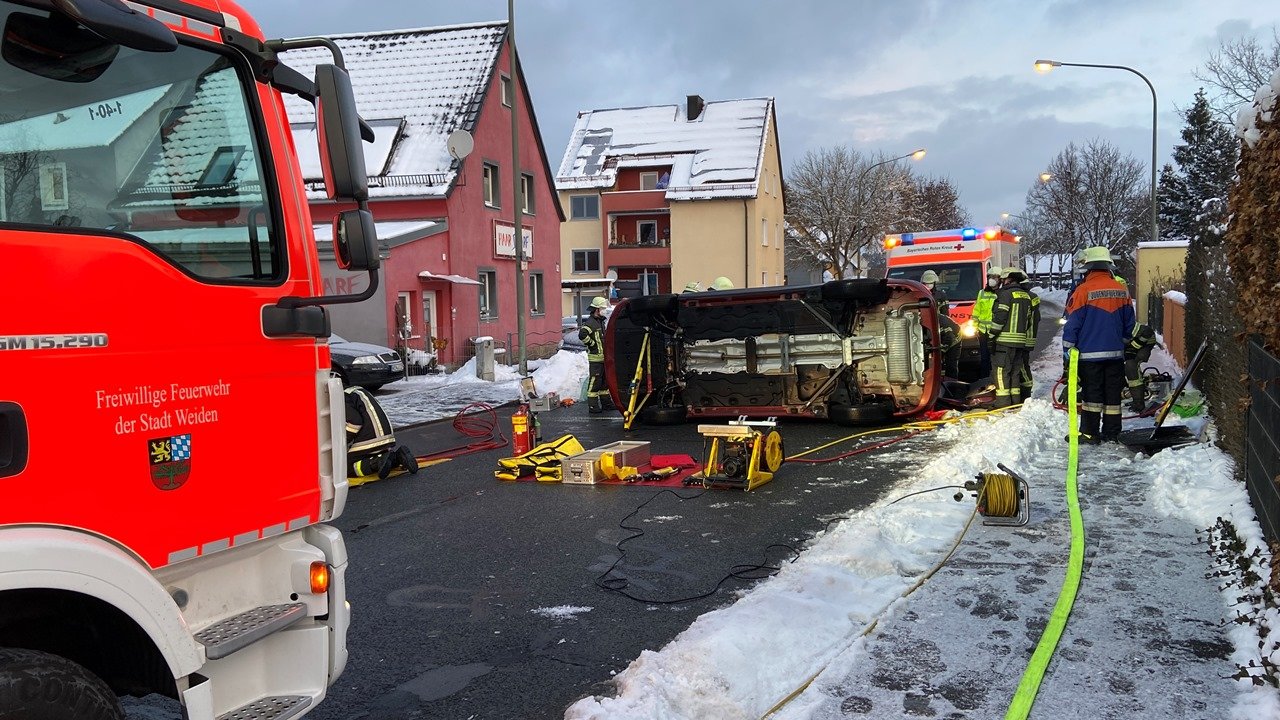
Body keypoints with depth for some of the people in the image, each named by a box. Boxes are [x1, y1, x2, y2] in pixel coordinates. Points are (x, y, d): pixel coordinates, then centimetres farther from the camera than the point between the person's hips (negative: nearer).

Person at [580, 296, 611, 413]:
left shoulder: (601, 321, 16)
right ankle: (592, 406, -3)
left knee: (605, 381, 16)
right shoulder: (590, 322, -15)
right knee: (594, 382, -6)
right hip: (595, 358, -9)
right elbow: (582, 334, -31)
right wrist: (592, 344, -20)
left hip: (604, 357, 9)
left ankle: (605, 402, 27)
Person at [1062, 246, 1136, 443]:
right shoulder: (1122, 290, 5)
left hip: (1089, 353, -4)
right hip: (1115, 353, 4)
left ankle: (1089, 433, 2)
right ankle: (1112, 434, 14)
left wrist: (1068, 349, -3)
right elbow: (1130, 323, 12)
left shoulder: (1083, 291, -11)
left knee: (1092, 393, 1)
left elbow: (1072, 324, -10)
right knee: (1113, 394, 9)